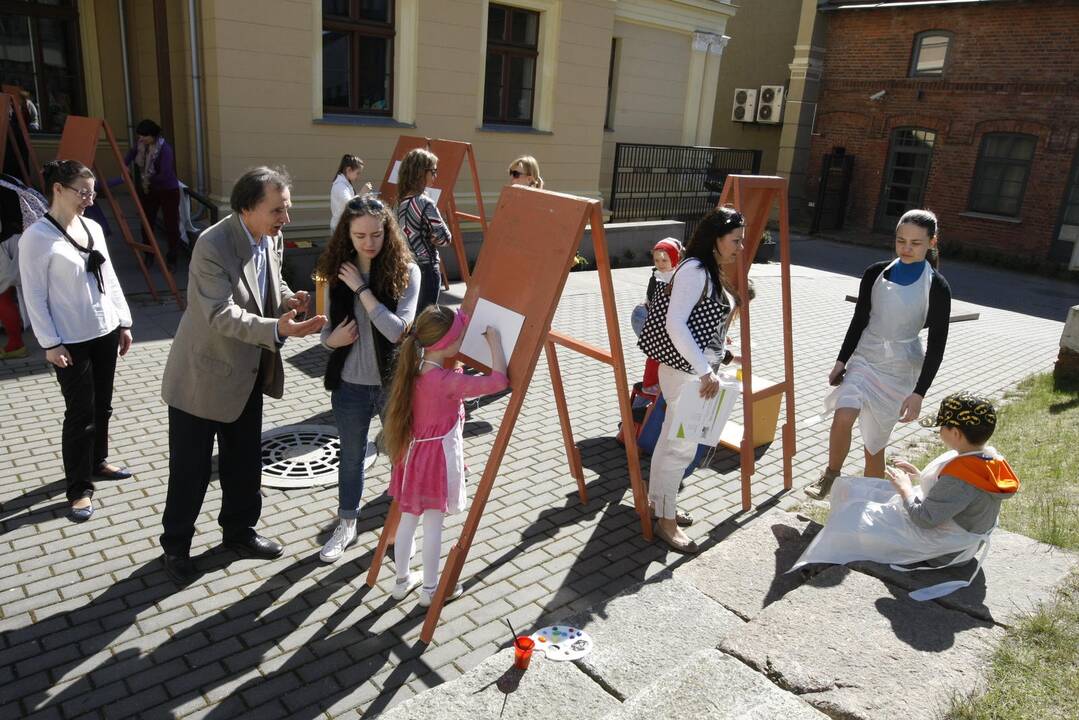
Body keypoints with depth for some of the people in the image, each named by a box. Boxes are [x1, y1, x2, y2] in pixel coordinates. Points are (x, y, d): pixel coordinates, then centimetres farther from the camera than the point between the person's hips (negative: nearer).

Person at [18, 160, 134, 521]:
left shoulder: (93, 227, 6)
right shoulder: (36, 237, -13)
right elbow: (34, 296, -12)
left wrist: (124, 322, 12)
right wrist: (50, 343, -14)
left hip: (105, 333, 6)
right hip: (71, 341, -6)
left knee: (102, 406, 17)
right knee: (80, 414, -1)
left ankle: (98, 462, 37)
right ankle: (79, 490, 10)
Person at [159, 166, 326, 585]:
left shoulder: (271, 238, -3)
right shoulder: (213, 246, -25)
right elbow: (223, 315, -31)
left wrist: (289, 300, -10)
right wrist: (278, 329, -44)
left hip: (247, 374, 7)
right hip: (203, 377, -7)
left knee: (245, 462, 19)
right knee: (190, 469, 8)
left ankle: (239, 531, 38)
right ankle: (176, 545, 28)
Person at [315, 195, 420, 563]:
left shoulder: (405, 271, -12)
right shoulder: (338, 273, -2)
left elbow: (398, 330, -22)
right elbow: (327, 331, 7)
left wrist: (362, 288, -21)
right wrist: (334, 338, -16)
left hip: (394, 382, -2)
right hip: (351, 384, 3)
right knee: (351, 456, 19)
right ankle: (346, 525, 40)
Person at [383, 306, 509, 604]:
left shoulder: (413, 370, -3)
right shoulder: (447, 381, -25)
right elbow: (498, 381, -26)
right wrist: (495, 342, -15)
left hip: (414, 453, 7)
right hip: (439, 455, -7)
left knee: (408, 518, 18)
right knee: (433, 523, 8)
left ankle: (402, 580, 34)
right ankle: (430, 589, 24)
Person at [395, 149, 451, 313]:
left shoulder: (402, 200, 5)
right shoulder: (425, 203, -18)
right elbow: (444, 238, -14)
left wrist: (425, 236, 3)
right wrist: (431, 238, 2)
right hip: (425, 268, -8)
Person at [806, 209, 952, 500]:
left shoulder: (937, 287, -9)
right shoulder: (875, 273, -1)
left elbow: (937, 344, -9)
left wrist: (919, 393, -14)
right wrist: (841, 361, 4)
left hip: (900, 369, -2)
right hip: (864, 358, 2)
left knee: (875, 442, 5)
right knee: (843, 417, -22)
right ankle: (830, 475, 3)